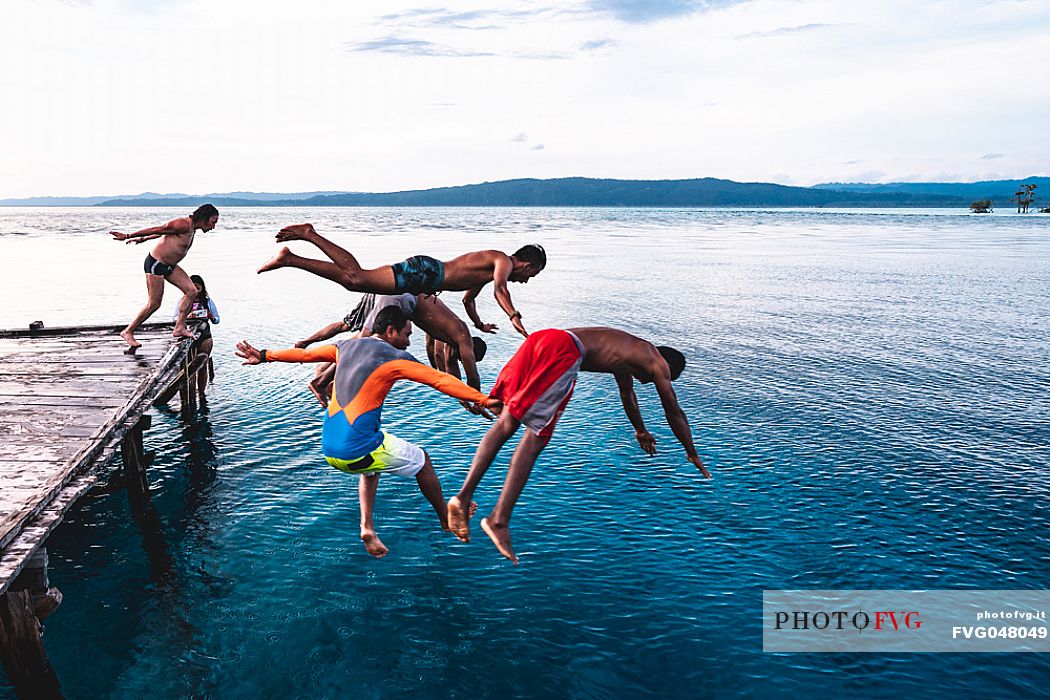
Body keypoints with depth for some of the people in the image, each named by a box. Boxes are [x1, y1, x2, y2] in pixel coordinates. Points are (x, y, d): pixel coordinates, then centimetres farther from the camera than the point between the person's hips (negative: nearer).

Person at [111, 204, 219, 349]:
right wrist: (127, 236, -11)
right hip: (155, 264, -10)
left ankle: (179, 328, 4)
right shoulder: (183, 224, -20)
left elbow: (163, 232, 21)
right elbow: (156, 230, -16)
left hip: (169, 266, 10)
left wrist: (142, 239, 30)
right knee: (154, 303, -5)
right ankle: (128, 332, 11)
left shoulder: (192, 228, 10)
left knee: (191, 291, 0)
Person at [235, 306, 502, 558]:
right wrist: (484, 400, -15)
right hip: (358, 450, -7)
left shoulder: (345, 347, 12)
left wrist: (264, 355, 38)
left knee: (371, 467, 37)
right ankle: (446, 518, 32)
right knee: (422, 460, 16)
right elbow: (441, 380, -13)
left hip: (329, 450, 7)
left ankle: (367, 527, 22)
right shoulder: (393, 357, -7)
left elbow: (303, 353, 24)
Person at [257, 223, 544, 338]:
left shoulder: (488, 267, 27)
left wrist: (479, 324, 49)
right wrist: (514, 317, -36)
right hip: (422, 272, -9)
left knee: (356, 274, 6)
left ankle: (310, 235, 6)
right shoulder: (505, 261, -2)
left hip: (422, 274, 9)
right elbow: (499, 288, -25)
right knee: (354, 279, -15)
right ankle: (288, 258, -15)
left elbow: (467, 299, 41)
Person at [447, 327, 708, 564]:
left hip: (540, 338, 7)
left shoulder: (629, 349, 41)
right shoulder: (659, 364, 21)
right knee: (535, 437, -8)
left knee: (507, 422, 3)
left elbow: (627, 393, 57)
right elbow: (675, 413, 29)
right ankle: (499, 519, -13)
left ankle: (463, 497, -7)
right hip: (564, 351, -7)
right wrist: (693, 455, 43)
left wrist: (641, 430, 71)